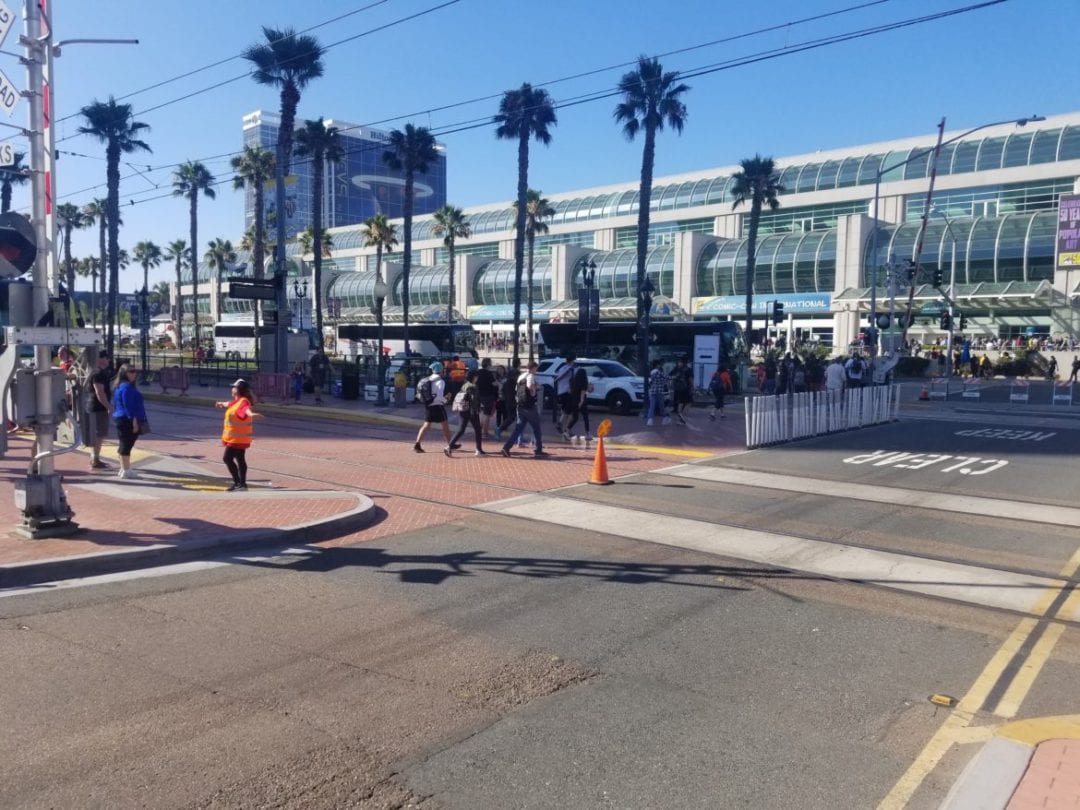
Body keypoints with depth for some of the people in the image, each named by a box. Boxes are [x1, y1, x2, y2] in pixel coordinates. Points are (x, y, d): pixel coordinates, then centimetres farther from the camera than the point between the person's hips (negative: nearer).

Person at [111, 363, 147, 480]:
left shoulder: (121, 386, 16)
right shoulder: (127, 387, -17)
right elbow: (128, 406, -22)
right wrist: (134, 421, -22)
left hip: (121, 419, 11)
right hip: (128, 421, -11)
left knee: (124, 445, 16)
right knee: (126, 445, -5)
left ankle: (124, 469, 24)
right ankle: (126, 470, -1)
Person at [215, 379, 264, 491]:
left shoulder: (243, 401, -21)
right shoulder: (236, 401, 11)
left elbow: (247, 409, -45)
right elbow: (228, 404, 36)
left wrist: (251, 414, -68)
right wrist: (222, 404, 57)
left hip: (238, 437, -10)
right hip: (237, 437, 10)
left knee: (227, 458, -10)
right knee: (240, 460, 13)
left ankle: (238, 482, -6)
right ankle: (241, 484, 21)